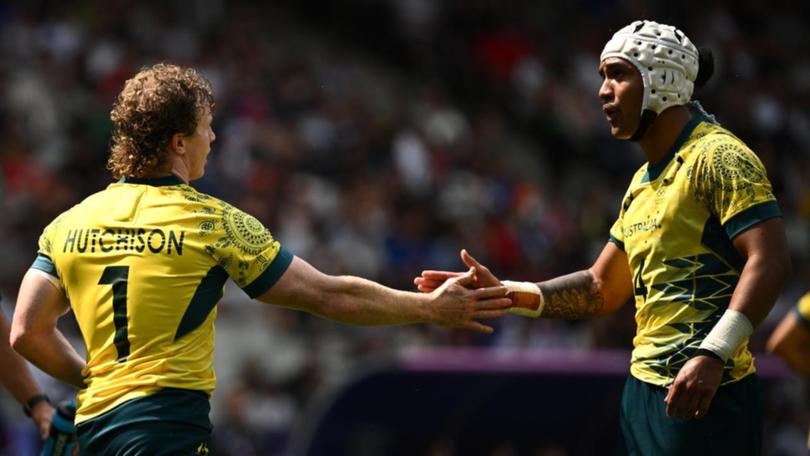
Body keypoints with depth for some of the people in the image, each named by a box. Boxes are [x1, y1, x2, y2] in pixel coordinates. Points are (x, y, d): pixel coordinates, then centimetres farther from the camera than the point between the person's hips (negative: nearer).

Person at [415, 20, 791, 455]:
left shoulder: (717, 156, -9)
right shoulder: (642, 183, 19)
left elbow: (770, 260, -20)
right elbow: (601, 288, 23)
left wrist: (713, 354, -28)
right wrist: (505, 292, 10)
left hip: (703, 393, -9)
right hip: (643, 387, 9)